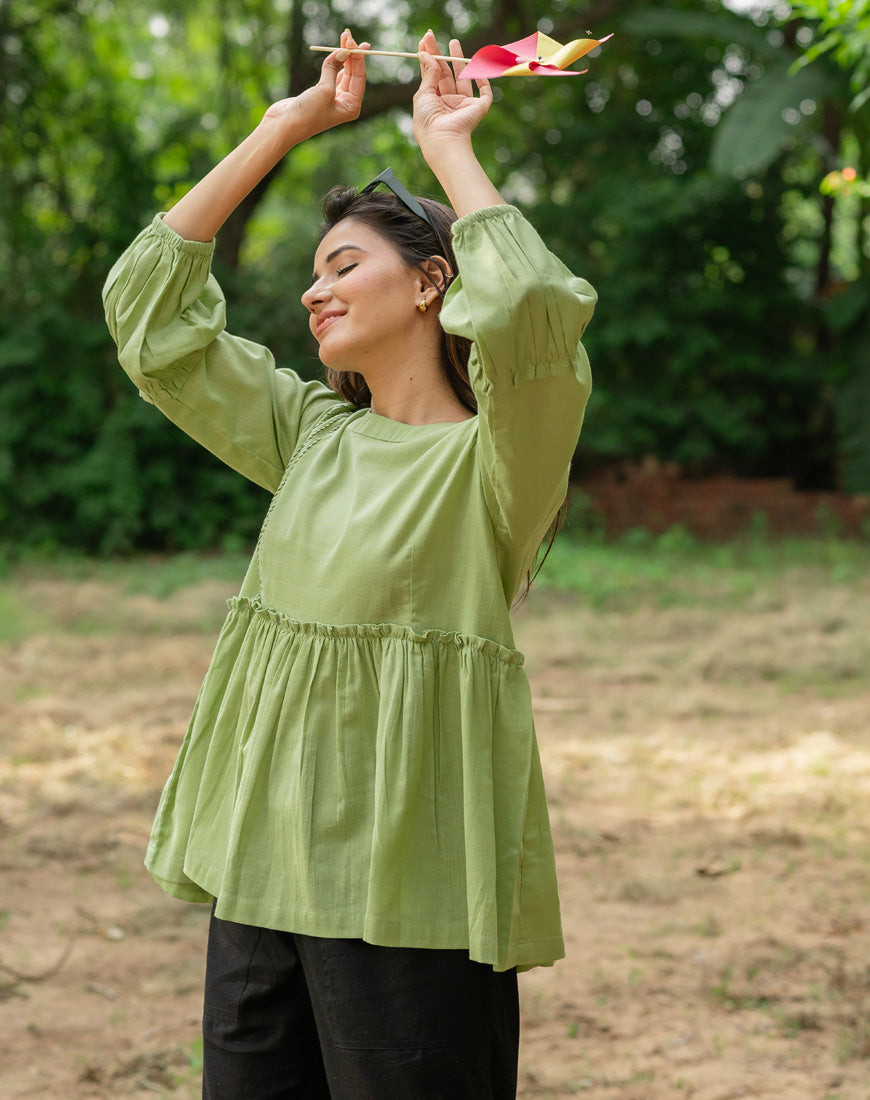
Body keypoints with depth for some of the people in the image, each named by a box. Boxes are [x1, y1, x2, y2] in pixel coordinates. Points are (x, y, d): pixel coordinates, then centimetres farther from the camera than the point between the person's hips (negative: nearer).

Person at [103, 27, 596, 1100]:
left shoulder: (494, 456, -6)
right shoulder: (311, 436, 12)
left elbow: (532, 309, -28)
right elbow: (148, 299, 13)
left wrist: (449, 146, -12)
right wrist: (283, 128, 12)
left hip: (406, 884, -6)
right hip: (266, 856, 6)